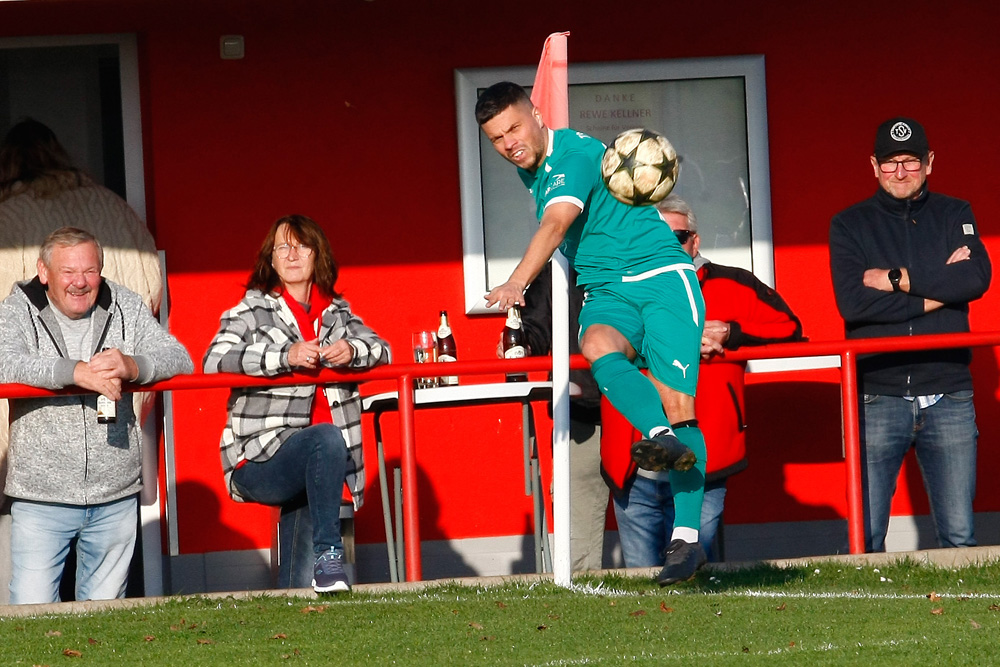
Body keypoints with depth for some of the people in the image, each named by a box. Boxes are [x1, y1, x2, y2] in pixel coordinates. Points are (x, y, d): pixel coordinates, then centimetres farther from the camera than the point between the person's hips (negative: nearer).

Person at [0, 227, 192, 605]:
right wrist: (77, 372, -31)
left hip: (115, 499, 3)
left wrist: (131, 366, -22)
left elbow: (180, 359, 0)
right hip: (41, 499, -3)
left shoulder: (125, 308, 7)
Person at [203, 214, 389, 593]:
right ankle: (328, 555, -31)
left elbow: (381, 349, 9)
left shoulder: (336, 312, 16)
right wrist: (286, 356, -26)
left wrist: (352, 350, -15)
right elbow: (214, 360, -15)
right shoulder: (253, 310, 0)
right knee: (327, 438, -33)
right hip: (259, 460, -5)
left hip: (309, 462, 5)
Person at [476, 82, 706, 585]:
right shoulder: (530, 170, 13)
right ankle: (662, 438, -51)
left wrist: (518, 283, -43)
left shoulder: (573, 155, -14)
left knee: (676, 403, -19)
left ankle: (686, 535, -20)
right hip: (607, 293, 6)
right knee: (597, 344, -32)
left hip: (662, 278, -6)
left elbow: (555, 225, -30)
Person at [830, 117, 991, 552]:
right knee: (865, 537, -4)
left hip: (948, 397, 1)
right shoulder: (850, 225, 8)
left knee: (959, 536, 0)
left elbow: (977, 279, -6)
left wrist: (897, 279, -9)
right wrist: (937, 291, -7)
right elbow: (851, 301, -8)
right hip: (878, 398, -1)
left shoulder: (954, 215, 12)